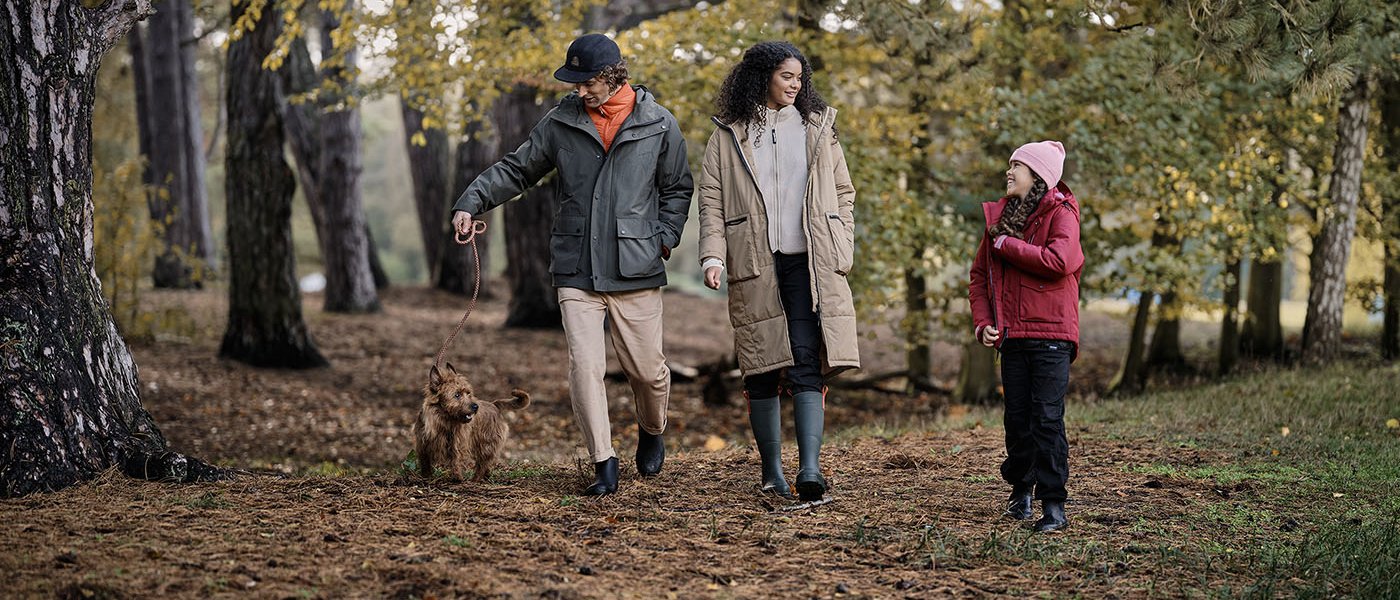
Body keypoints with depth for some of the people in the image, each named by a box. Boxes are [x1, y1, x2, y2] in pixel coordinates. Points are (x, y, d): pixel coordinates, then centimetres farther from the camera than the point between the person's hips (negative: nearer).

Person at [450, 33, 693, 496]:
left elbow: (677, 188, 12)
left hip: (636, 269, 0)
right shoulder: (562, 122, 4)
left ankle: (652, 432, 37)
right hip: (576, 270, 1)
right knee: (585, 364, -11)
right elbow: (516, 169, 10)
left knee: (647, 369, 6)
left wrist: (665, 237, -2)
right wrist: (472, 201, -3)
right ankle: (603, 463, -2)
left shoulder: (659, 125, 2)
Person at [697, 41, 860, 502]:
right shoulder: (728, 135, 8)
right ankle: (772, 472, 13)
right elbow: (711, 201, 4)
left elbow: (843, 192, 16)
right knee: (761, 372, 3)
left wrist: (841, 251, 5)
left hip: (809, 266, 0)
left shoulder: (817, 127, 12)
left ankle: (810, 468, -21)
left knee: (807, 365, -12)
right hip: (755, 269, 0)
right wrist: (713, 257, -9)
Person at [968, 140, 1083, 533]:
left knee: (1047, 418, -9)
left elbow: (1059, 261, -22)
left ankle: (1053, 503, -7)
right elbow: (979, 275, 17)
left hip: (1051, 334, -5)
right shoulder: (999, 217, 14)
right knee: (1017, 418, 9)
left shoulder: (1060, 213, -4)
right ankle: (1021, 489, 27)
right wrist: (983, 321, 3)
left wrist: (1007, 245, -12)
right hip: (1012, 335, 5)